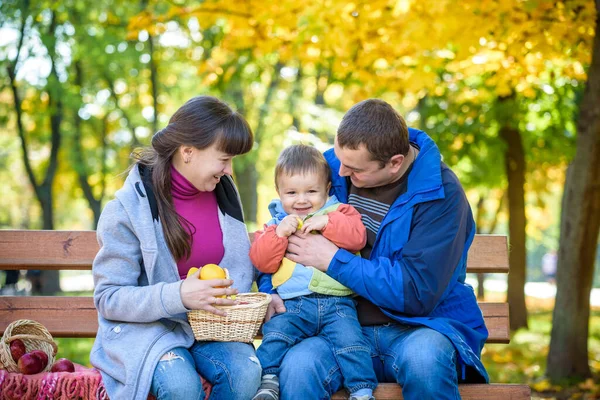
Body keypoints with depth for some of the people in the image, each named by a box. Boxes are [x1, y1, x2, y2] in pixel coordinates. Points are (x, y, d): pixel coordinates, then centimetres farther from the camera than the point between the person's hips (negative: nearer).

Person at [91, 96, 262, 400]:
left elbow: (239, 266, 17)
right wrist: (178, 295, -29)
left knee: (246, 372, -26)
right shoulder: (129, 209, -13)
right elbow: (109, 298, -13)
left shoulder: (223, 192, 3)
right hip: (146, 326, -4)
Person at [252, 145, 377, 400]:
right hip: (294, 304, 1)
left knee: (349, 339, -21)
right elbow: (262, 262, 7)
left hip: (337, 303, -1)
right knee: (275, 331, -23)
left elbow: (357, 236, -3)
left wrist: (327, 222, -12)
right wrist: (279, 233, -7)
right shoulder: (276, 223, 18)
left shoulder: (338, 212, 15)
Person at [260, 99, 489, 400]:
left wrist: (333, 261, -15)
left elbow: (417, 291, -17)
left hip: (418, 329, -2)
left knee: (424, 358, -38)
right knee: (297, 367, -31)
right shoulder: (333, 167, 2)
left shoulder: (440, 192, -12)